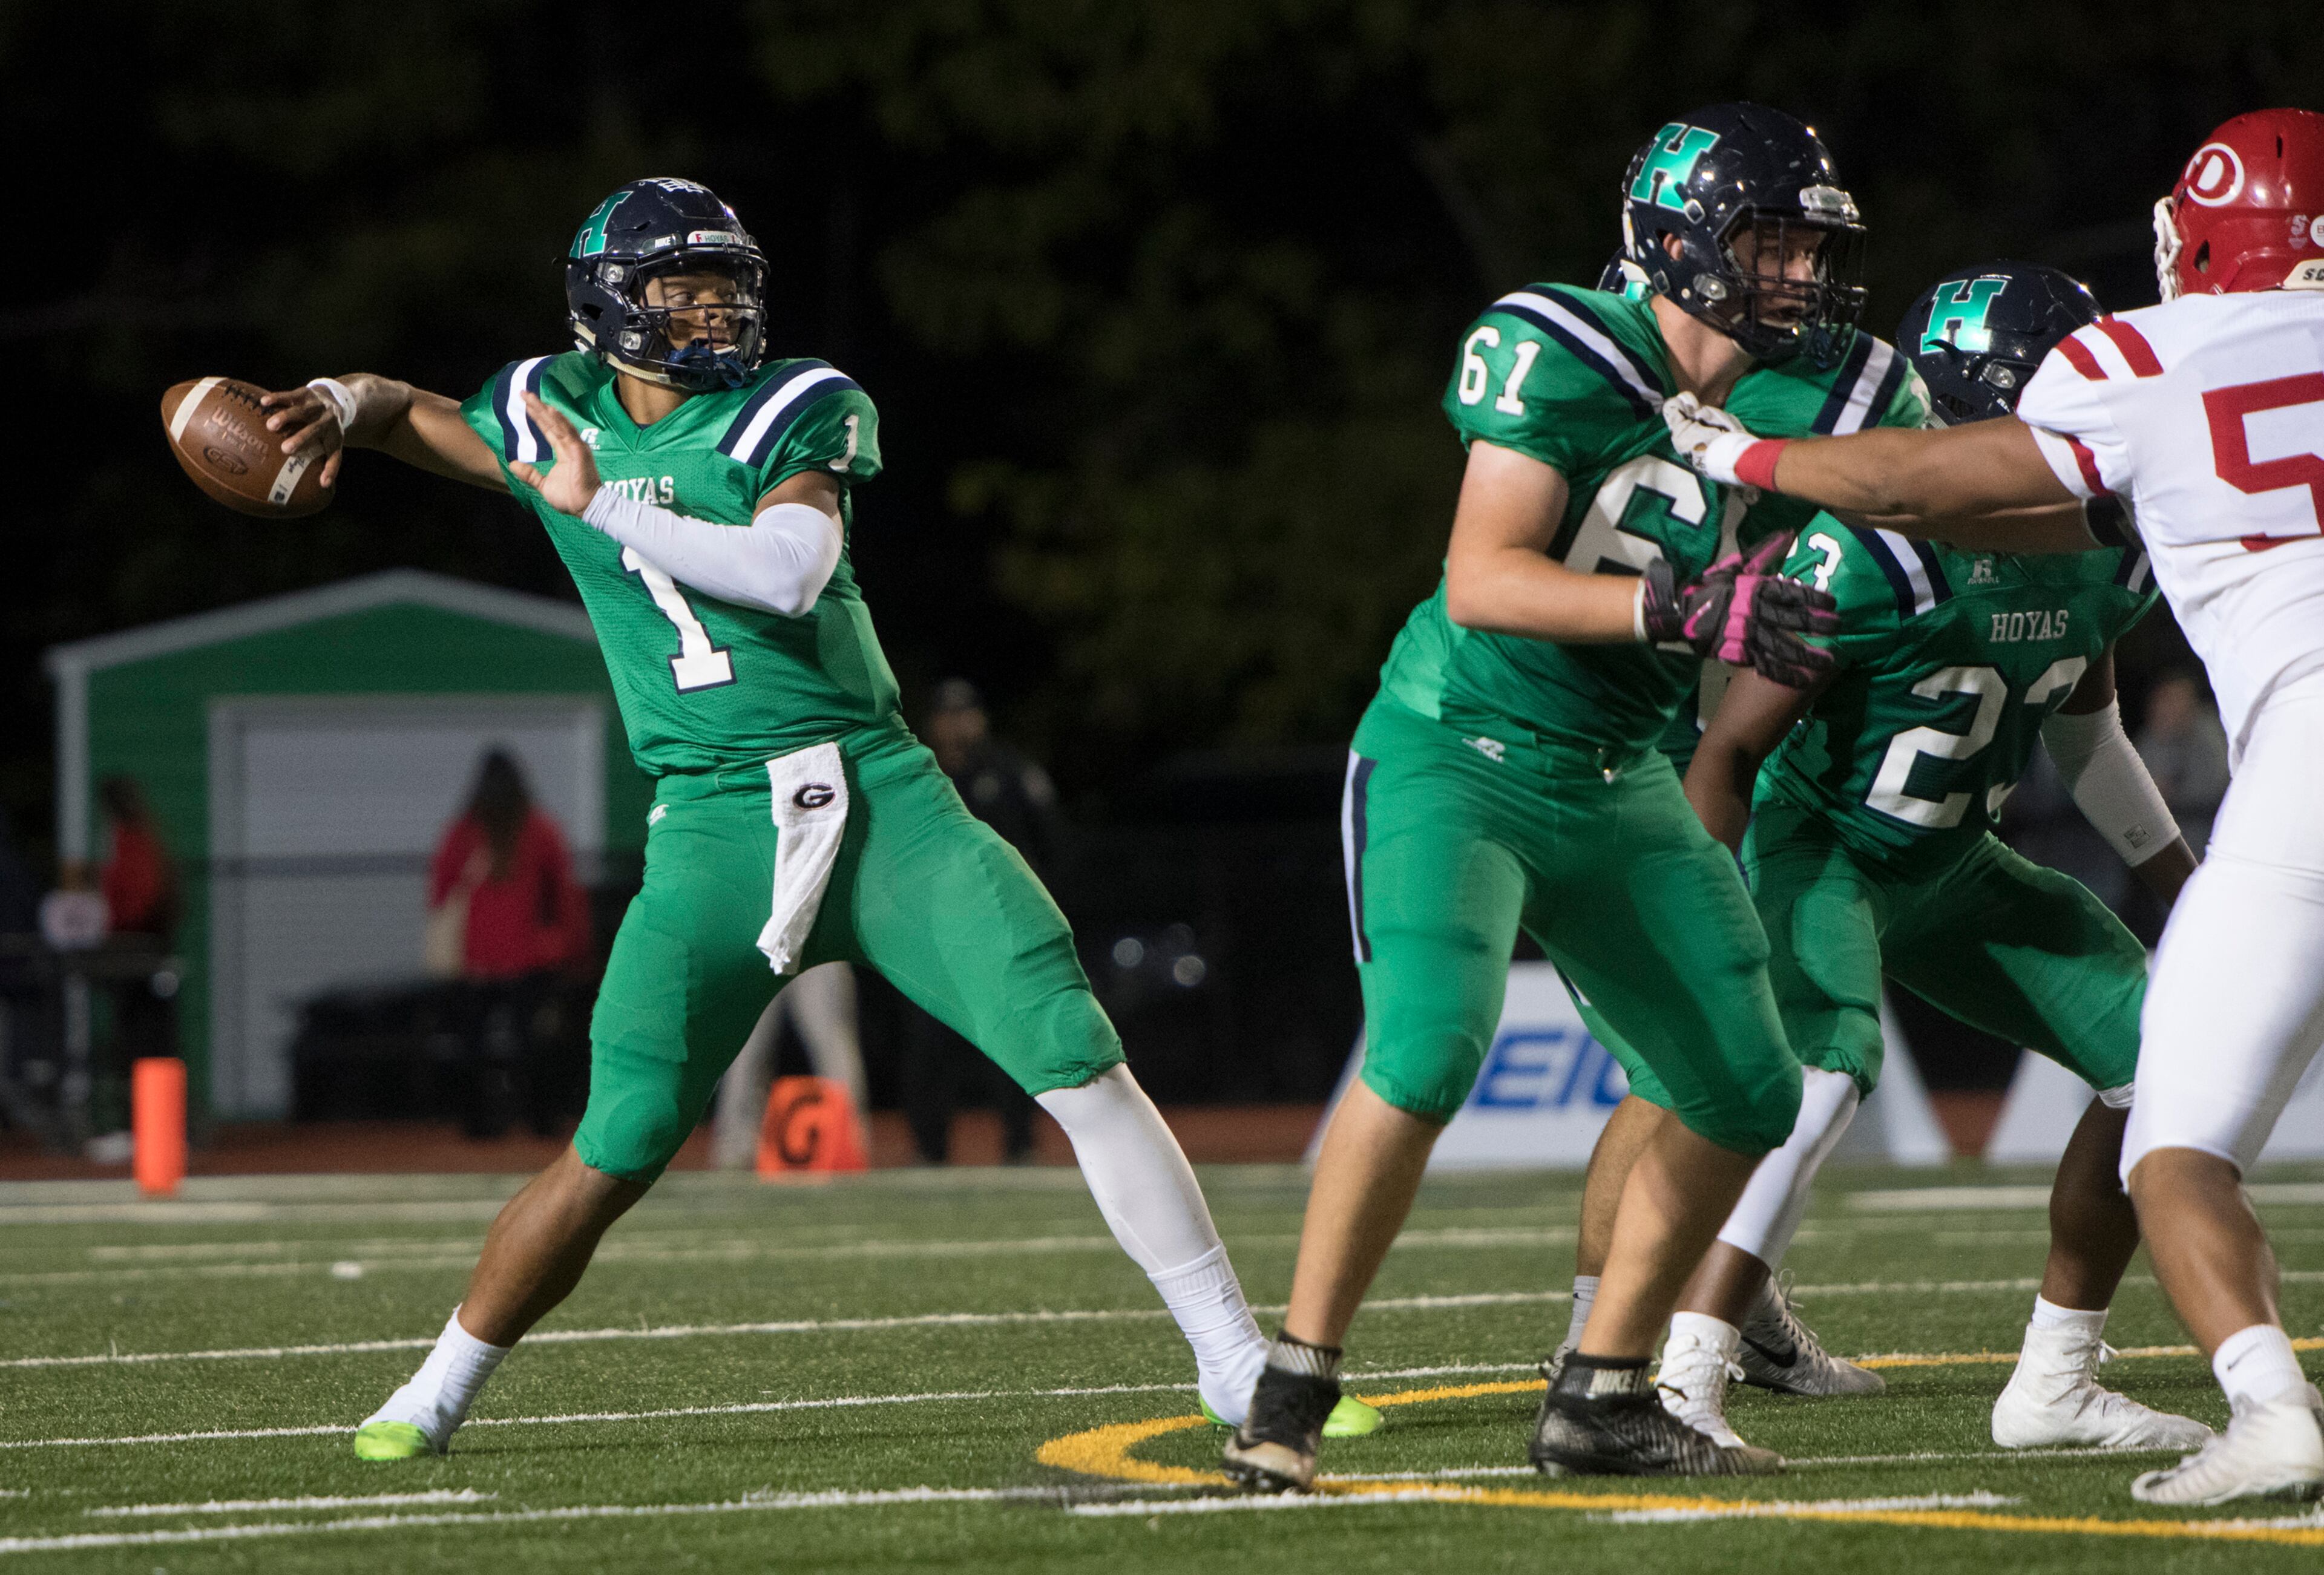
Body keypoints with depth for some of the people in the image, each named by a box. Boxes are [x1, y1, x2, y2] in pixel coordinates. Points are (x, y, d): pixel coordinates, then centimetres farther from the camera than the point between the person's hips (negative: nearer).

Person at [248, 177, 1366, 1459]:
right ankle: (438, 1391, 14)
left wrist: (605, 506, -16)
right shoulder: (556, 412, 8)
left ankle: (1235, 1361, -2)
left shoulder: (793, 410, 0)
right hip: (717, 825, 0)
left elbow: (788, 573, -18)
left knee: (1076, 1059, -10)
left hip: (882, 798, 0)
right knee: (618, 1150, -7)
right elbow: (414, 416, 28)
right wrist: (342, 404, 6)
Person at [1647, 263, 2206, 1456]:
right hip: (1815, 843, -8)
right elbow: (1729, 752, -25)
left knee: (2160, 1059, 2)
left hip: (1949, 867, 8)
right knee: (1824, 1072, -33)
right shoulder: (1877, 550, -29)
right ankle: (1682, 1380, -32)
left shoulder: (2103, 552, -6)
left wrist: (2186, 889, 21)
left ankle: (2055, 1383, 9)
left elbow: (2084, 727, 16)